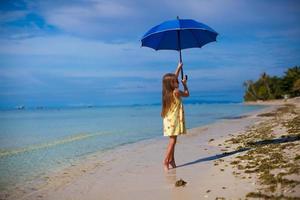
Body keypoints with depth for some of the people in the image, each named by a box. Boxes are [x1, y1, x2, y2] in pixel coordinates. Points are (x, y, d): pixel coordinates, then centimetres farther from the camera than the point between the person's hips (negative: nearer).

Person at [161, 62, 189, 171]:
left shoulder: (168, 91, 6)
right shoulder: (176, 92, -16)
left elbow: (174, 77, 22)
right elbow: (187, 94, 4)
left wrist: (179, 67, 28)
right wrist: (184, 84, 15)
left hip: (169, 119, 8)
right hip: (173, 119, -8)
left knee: (172, 140, 15)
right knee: (172, 140, -6)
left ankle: (171, 160, 21)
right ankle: (166, 161, -7)